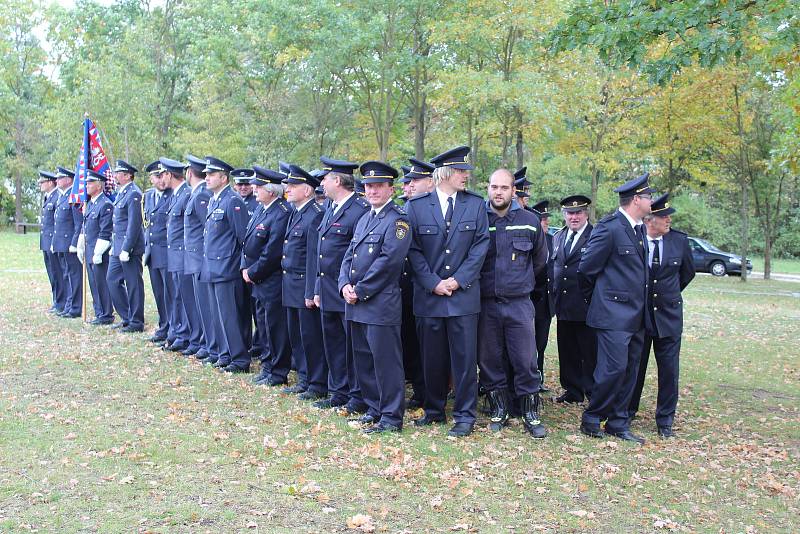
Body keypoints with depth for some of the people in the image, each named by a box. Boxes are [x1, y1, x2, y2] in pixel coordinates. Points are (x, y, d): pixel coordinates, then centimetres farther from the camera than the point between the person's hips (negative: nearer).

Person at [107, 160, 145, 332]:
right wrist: (115, 246, 18)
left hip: (130, 247, -10)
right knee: (113, 280, 13)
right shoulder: (121, 192, 15)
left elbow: (134, 224, -20)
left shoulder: (133, 194, -15)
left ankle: (136, 322, 7)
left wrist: (126, 249, -21)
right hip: (118, 247, 10)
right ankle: (126, 317, 21)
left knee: (133, 284, -1)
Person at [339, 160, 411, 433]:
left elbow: (389, 260, -18)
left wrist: (360, 291, -15)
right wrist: (345, 285, -1)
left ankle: (391, 417, 5)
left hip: (381, 303, -8)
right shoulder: (364, 219, 18)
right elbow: (349, 256, 17)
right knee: (364, 359, 14)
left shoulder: (398, 219, -9)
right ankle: (374, 409, 27)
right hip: (356, 303, 9)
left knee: (386, 361, -3)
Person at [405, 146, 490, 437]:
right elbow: (413, 249, -1)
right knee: (432, 357, 10)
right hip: (428, 295, 1)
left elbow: (480, 245, -1)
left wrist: (458, 280, -9)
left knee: (464, 357, 0)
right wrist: (433, 283, -9)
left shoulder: (476, 204, 3)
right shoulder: (416, 205, 0)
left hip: (464, 294, 0)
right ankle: (434, 410, 25)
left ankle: (465, 415, 11)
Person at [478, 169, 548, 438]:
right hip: (485, 303, 0)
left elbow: (539, 261, 16)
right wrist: (485, 284, 11)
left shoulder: (530, 221, 2)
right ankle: (498, 411, 21)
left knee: (525, 362, 0)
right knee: (489, 362, 8)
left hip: (519, 303, 0)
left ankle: (531, 414, 12)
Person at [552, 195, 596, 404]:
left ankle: (594, 393, 10)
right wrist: (555, 293, 14)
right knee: (567, 353, 12)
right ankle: (573, 392, 22)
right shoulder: (558, 237, 15)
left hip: (587, 306, -6)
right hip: (564, 306, 6)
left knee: (591, 353, 0)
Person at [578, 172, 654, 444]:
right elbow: (587, 268, -9)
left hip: (636, 316, 8)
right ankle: (591, 419, 6)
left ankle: (618, 423, 19)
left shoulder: (638, 229, 13)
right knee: (613, 369, -10)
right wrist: (595, 299, 4)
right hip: (614, 314, -8)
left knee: (629, 371, 10)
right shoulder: (609, 227, -14)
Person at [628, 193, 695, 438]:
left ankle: (665, 421, 16)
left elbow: (688, 271, 15)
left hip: (668, 315, 2)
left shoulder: (679, 240, -3)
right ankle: (627, 413, 25)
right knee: (634, 366, 9)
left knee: (669, 369, 4)